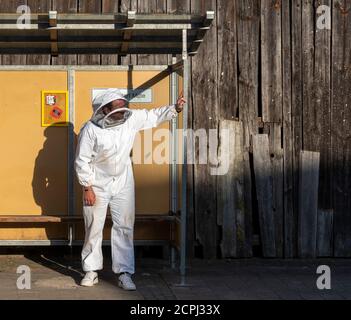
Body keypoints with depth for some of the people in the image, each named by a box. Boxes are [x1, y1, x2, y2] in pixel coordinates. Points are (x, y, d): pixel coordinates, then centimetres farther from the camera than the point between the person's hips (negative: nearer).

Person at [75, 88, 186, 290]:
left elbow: (154, 116, 7)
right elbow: (82, 161, -13)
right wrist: (87, 188, -13)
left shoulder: (131, 119, -8)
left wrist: (175, 109, -7)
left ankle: (124, 273, 6)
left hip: (123, 184, 3)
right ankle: (91, 271, 19)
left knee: (125, 227, 1)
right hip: (97, 186, -3)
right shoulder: (90, 130, -19)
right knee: (94, 228, 5)